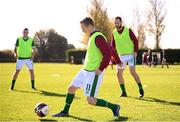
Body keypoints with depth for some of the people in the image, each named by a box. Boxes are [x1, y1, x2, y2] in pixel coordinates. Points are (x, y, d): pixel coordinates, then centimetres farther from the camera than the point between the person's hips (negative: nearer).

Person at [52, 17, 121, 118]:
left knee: (91, 100, -11)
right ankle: (65, 112, 32)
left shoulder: (98, 37, -18)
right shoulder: (92, 37, 12)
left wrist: (100, 69, -22)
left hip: (94, 73, -10)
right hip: (85, 70, 10)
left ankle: (114, 107, 4)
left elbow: (108, 54, -26)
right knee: (71, 88, 15)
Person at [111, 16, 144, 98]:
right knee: (119, 73, 1)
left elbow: (135, 41, -4)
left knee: (132, 71, -18)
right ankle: (123, 92, 12)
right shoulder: (114, 33, 3)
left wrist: (135, 51, -14)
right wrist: (114, 53, 0)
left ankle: (141, 89, -6)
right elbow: (113, 44, 13)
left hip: (130, 54, -5)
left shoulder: (128, 30, -8)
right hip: (121, 56, 5)